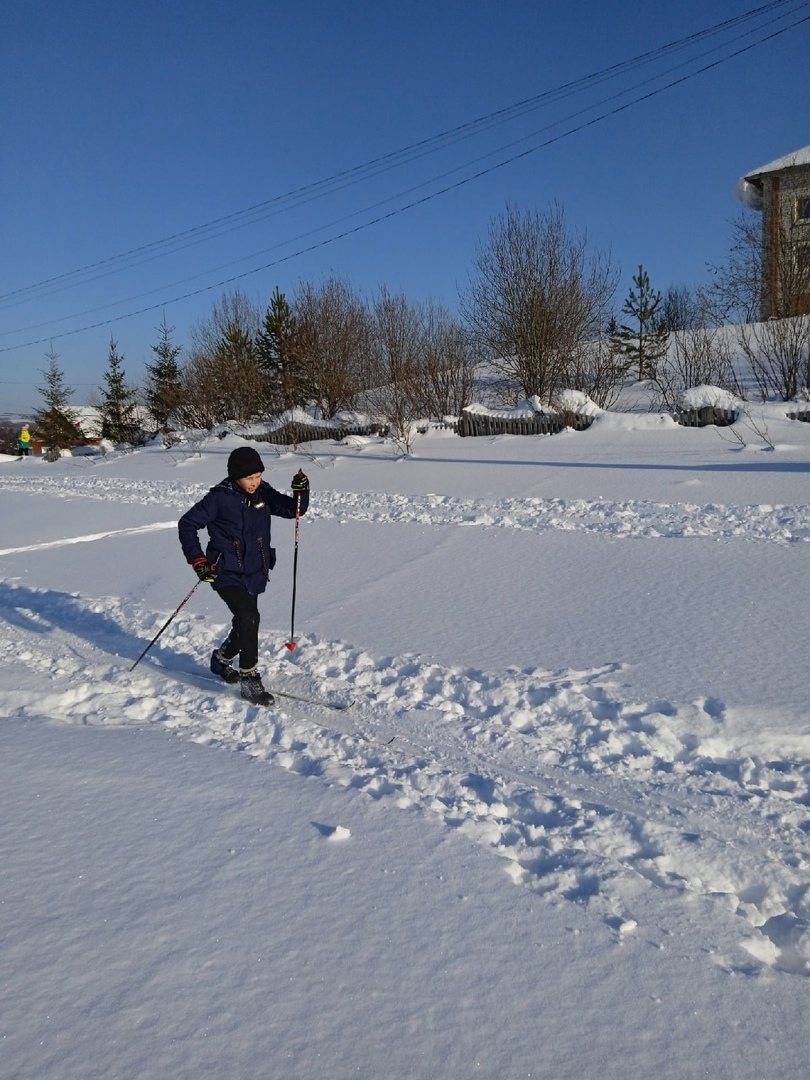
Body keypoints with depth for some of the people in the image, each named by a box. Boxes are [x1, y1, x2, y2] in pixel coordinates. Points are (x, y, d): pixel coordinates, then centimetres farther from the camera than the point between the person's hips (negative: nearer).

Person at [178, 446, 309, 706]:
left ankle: (221, 660, 47)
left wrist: (300, 492, -17)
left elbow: (293, 509, 4)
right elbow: (187, 524, -8)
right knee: (249, 618, -24)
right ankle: (250, 680, -14)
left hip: (254, 574, 6)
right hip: (227, 574, -6)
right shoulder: (220, 498, -14)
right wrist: (197, 559, -15)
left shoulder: (263, 493, 0)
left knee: (244, 625, 18)